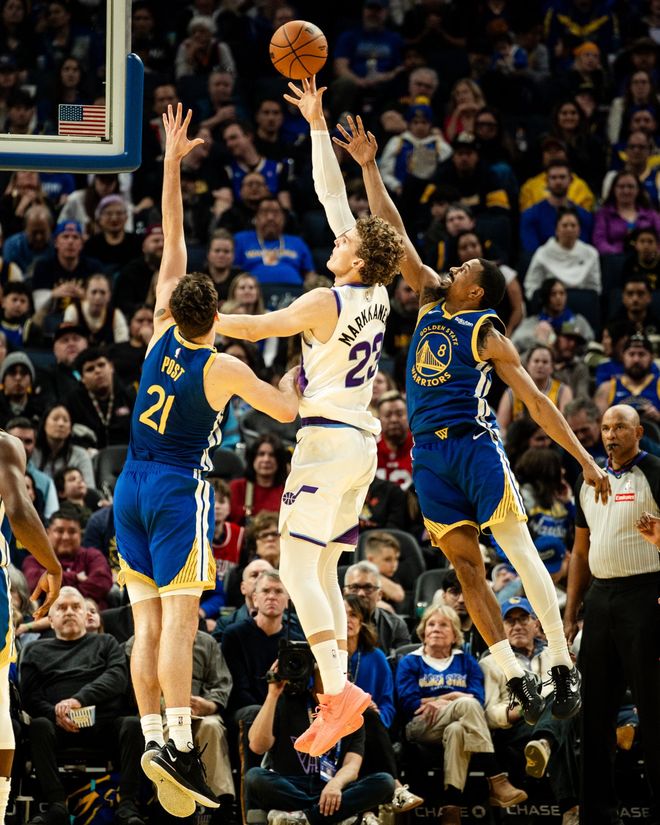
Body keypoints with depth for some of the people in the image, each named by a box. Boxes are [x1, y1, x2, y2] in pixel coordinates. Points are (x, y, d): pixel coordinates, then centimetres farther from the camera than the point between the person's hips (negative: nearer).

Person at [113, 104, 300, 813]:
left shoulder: (161, 335, 0)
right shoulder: (225, 369, -10)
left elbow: (172, 242, 5)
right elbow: (287, 410, 0)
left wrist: (172, 163, 9)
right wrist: (293, 376, 21)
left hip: (130, 487, 5)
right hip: (178, 488, -5)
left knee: (147, 623, 4)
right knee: (179, 618, -12)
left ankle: (152, 738, -1)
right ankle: (176, 744, -22)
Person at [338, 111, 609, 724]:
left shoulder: (487, 334, 0)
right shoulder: (431, 300, 16)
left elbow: (535, 401, -1)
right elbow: (394, 234, 17)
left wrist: (585, 460, -6)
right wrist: (368, 167, 13)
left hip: (473, 442, -6)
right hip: (427, 453, 6)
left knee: (518, 548, -11)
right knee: (465, 564, 0)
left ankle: (563, 666, -13)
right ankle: (515, 680, -1)